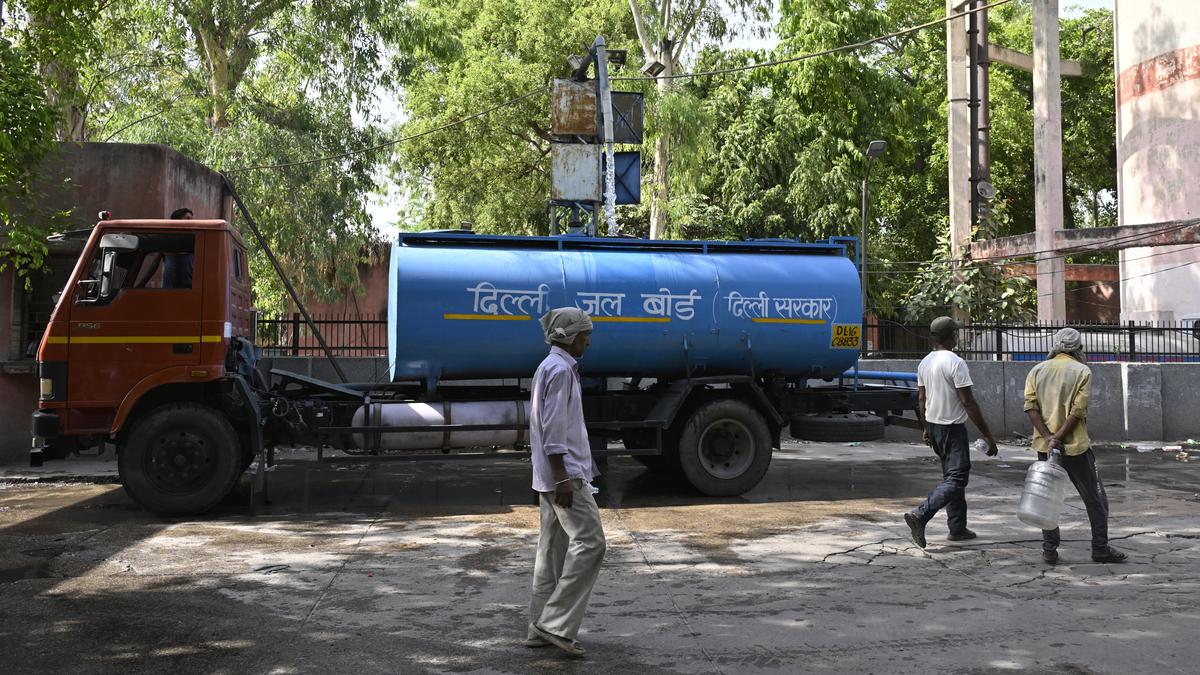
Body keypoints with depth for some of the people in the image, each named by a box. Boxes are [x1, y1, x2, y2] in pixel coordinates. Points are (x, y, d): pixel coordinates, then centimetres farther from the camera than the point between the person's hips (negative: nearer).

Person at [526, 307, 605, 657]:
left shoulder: (549, 367, 19)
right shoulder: (561, 370, -13)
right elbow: (554, 428, -20)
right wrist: (562, 478, -23)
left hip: (553, 477, 10)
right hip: (565, 474, -10)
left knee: (553, 549, 11)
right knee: (589, 542, -10)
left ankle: (540, 628, 15)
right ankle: (557, 623, -9)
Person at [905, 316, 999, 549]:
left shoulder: (925, 362, 6)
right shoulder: (956, 363, -17)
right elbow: (968, 402, -19)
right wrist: (986, 434, -14)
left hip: (933, 425, 8)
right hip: (952, 427, -8)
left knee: (952, 476, 16)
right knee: (955, 479, -7)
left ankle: (957, 528, 20)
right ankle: (920, 516, -21)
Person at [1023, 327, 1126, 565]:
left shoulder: (1037, 370, 7)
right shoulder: (1082, 371, -4)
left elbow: (1030, 406, -4)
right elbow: (1078, 410, -13)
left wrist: (1048, 437, -11)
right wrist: (1058, 438, -15)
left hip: (1044, 445, 4)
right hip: (1075, 445, -3)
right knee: (1095, 498, 9)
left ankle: (1049, 550, 9)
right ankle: (1100, 549, 13)